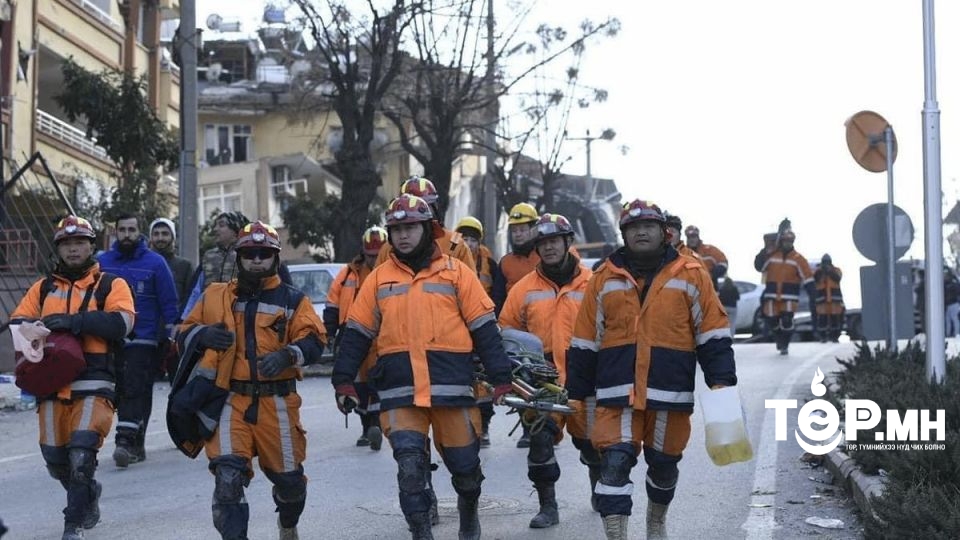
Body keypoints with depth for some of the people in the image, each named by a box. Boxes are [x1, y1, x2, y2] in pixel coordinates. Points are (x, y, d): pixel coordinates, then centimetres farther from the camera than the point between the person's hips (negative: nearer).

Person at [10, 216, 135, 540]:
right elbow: (17, 322, 10)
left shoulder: (110, 285, 5)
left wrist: (75, 321, -22)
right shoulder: (43, 288, 17)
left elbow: (121, 322, -12)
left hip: (93, 384, -4)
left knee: (81, 454, -16)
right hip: (51, 383, 4)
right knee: (55, 459, 9)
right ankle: (88, 495, 38)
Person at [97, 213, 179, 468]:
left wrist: (169, 337, 0)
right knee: (118, 391, 6)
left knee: (135, 391, -13)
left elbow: (169, 303, 3)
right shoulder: (102, 263, 7)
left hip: (143, 342, -3)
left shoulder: (155, 262, 1)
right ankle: (136, 446, 15)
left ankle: (125, 441, -19)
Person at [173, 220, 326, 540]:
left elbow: (313, 342, -2)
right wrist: (203, 334, -11)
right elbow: (184, 336, 12)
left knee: (288, 477, 11)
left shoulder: (292, 300, 9)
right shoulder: (215, 297, 12)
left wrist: (288, 355, -23)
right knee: (228, 475, -18)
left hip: (276, 402, 1)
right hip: (230, 400, 0)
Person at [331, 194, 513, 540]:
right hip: (399, 392, 1)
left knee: (464, 464, 9)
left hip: (451, 388, -1)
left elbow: (485, 329, 3)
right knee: (410, 466, -10)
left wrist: (501, 379, -2)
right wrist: (344, 383, 5)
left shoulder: (456, 272, 5)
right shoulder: (379, 279, 10)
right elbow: (357, 334, 12)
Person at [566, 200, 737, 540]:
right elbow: (585, 342, 12)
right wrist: (577, 392, 11)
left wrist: (721, 382, -5)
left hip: (670, 393, 0)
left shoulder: (691, 276, 3)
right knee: (614, 463, -12)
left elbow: (713, 335, 4)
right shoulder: (604, 280, 7)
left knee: (664, 463, 15)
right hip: (617, 393, 0)